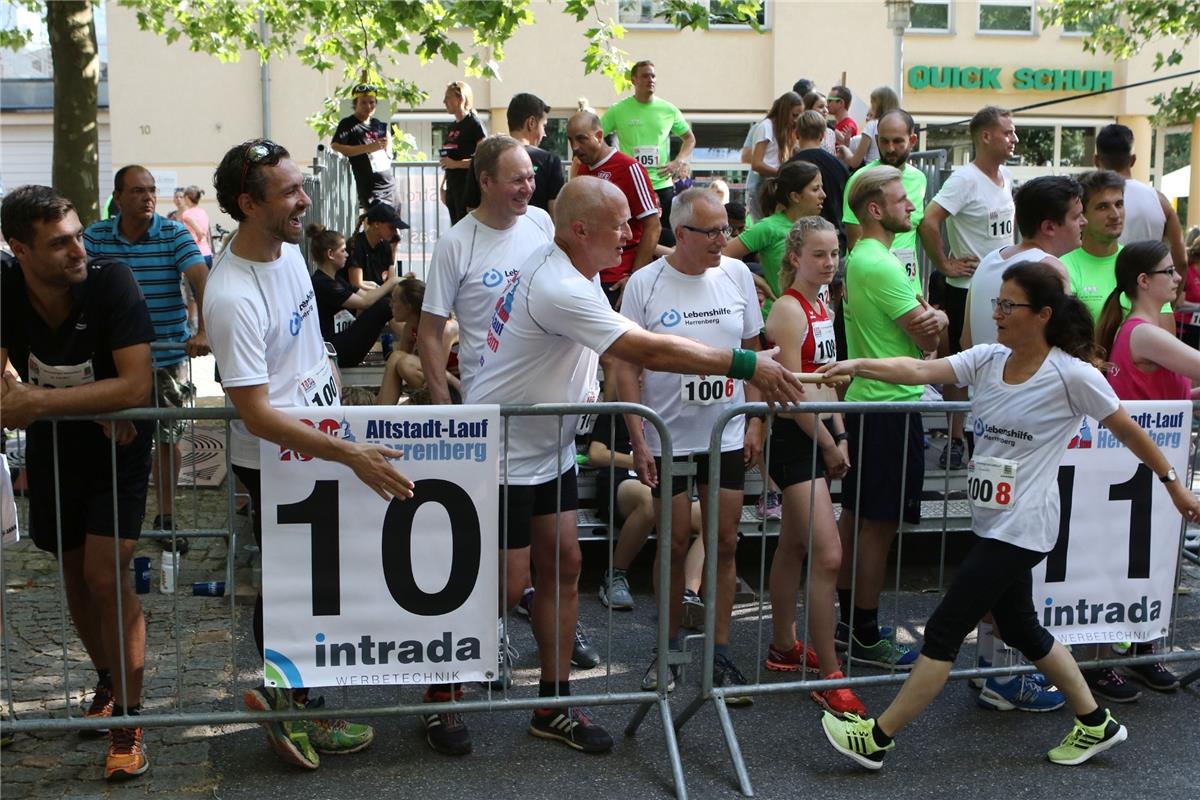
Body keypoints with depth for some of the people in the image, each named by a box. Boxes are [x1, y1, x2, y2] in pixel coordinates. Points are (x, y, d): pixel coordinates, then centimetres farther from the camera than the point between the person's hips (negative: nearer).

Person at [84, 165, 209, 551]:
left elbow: (201, 280, -18)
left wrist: (203, 332, -31)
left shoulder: (175, 234, -7)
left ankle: (166, 518, 24)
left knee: (169, 439, 8)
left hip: (168, 356, -1)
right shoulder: (95, 236, -1)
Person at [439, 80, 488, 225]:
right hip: (453, 185, 8)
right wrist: (443, 186, 18)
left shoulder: (474, 124, -8)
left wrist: (456, 163, -20)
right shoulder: (453, 127, 16)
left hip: (467, 186, -8)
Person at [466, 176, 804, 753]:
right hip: (505, 453, -9)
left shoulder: (564, 268, 4)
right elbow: (650, 351, -30)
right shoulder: (559, 289, -28)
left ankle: (553, 706, 16)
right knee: (504, 583, -2)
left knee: (563, 566, 7)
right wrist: (749, 366, -27)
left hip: (549, 448, 9)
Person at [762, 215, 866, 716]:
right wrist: (829, 444, -11)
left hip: (819, 435, 9)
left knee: (794, 545, 18)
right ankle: (829, 676, -7)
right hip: (795, 436, -9)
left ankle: (784, 647, 30)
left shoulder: (822, 307, 13)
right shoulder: (789, 310, -15)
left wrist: (840, 436, 9)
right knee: (828, 556, -12)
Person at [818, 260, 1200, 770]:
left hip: (1021, 528, -8)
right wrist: (857, 366, -26)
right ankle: (1096, 724, 38)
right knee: (1020, 628, 20)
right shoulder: (988, 359, 2)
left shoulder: (1073, 374, -14)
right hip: (993, 521, 8)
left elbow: (1127, 430, -1)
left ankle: (877, 738, 5)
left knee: (944, 631, -5)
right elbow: (921, 371, -11)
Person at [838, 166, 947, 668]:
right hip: (892, 407, -10)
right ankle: (866, 638, 4)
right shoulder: (882, 266, -18)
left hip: (864, 402, 10)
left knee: (855, 516, 15)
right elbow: (928, 339, -17)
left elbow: (927, 323, 10)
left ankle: (847, 623, 25)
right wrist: (935, 321, 4)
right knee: (879, 524, -3)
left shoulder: (860, 258, 14)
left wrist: (932, 316, -12)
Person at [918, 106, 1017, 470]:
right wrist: (945, 265, -19)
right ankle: (955, 441, 11)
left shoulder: (1006, 177, 8)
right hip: (967, 289, -7)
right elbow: (928, 223, -25)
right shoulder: (965, 179, -16)